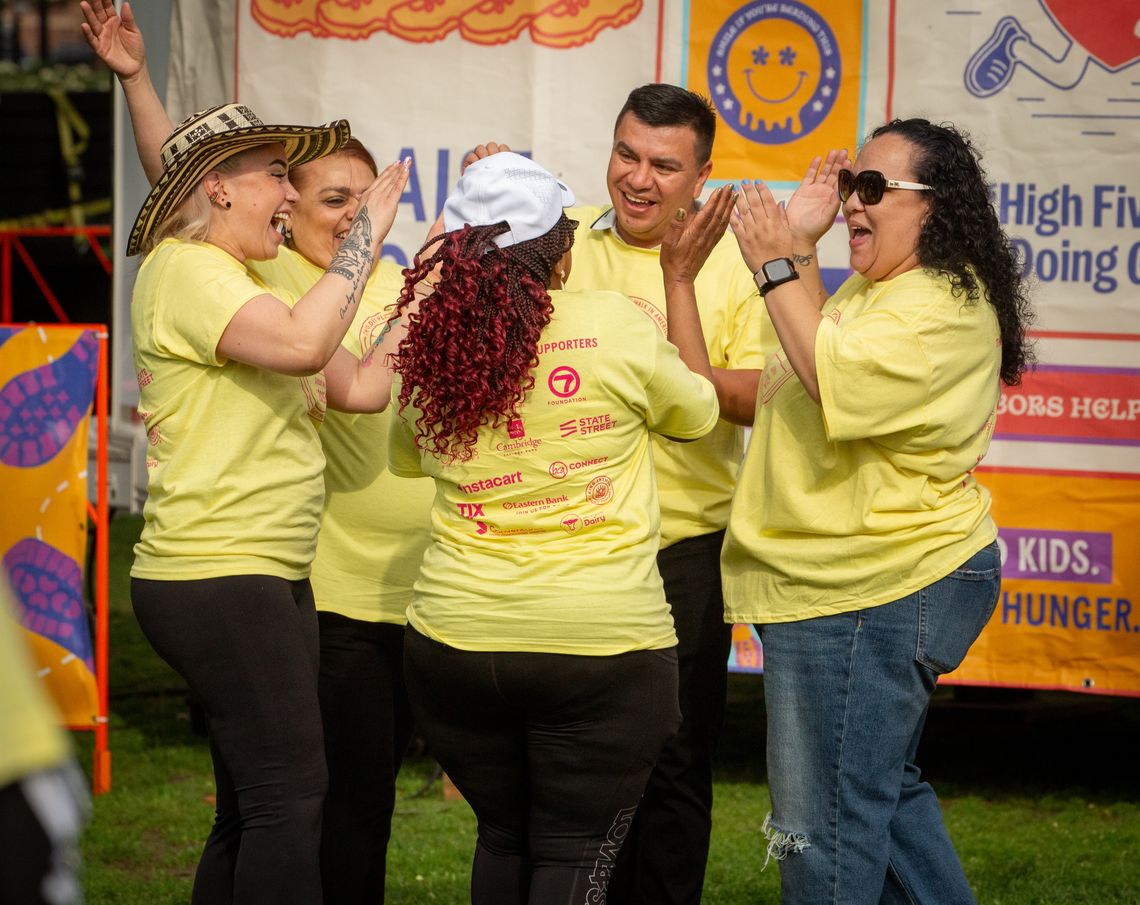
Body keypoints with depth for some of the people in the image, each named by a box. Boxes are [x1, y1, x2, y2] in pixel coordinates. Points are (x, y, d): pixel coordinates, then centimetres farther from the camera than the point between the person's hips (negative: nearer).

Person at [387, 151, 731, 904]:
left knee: (502, 838, 20)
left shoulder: (431, 344, 1)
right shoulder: (614, 324, -9)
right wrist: (681, 279, 21)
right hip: (604, 640, -3)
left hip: (456, 643, 3)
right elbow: (698, 410, 10)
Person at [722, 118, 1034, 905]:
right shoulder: (871, 290, 17)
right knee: (886, 792, 21)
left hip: (875, 596, -11)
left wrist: (777, 267, -23)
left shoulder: (940, 306, -17)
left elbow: (836, 381, -30)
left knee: (825, 825, -6)